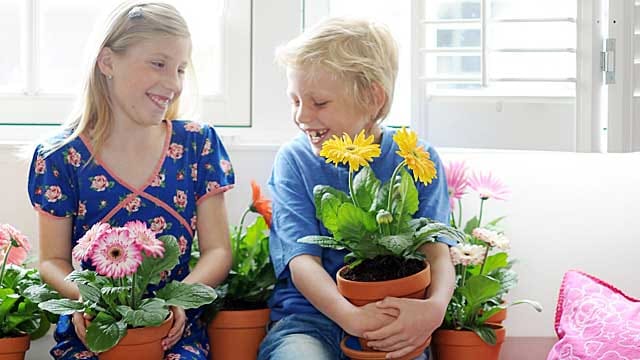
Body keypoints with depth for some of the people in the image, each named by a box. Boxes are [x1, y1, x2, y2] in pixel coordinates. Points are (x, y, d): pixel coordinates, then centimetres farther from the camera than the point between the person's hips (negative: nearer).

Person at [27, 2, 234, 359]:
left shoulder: (197, 144, 4)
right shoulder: (60, 157, 0)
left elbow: (218, 251, 4)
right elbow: (53, 260, 5)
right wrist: (82, 296, -18)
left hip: (177, 330, 1)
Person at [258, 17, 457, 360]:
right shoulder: (294, 160, 2)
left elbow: (437, 253, -5)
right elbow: (302, 261, -8)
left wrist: (435, 306, -30)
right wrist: (348, 315, -28)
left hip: (394, 324, 1)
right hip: (308, 316, 0)